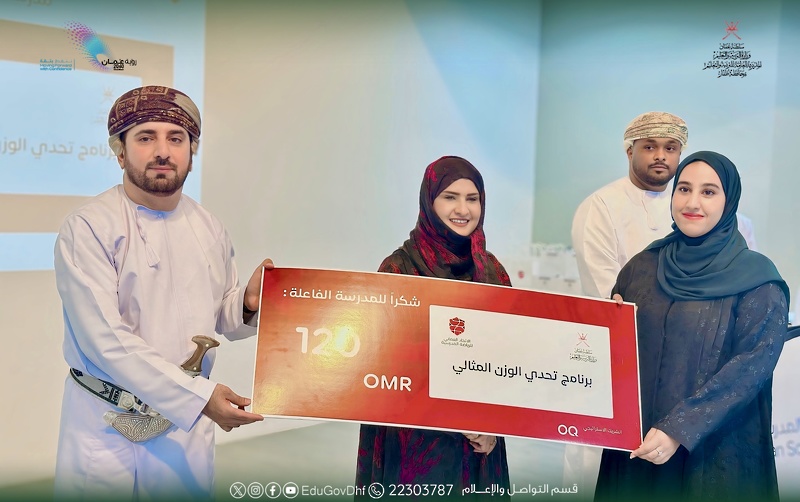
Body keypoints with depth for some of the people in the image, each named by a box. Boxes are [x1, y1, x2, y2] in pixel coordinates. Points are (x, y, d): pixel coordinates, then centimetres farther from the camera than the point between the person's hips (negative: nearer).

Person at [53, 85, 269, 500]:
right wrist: (199, 396, -23)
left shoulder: (209, 229, 4)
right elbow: (106, 339, -20)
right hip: (107, 424, -4)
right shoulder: (89, 228, -13)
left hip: (188, 423, 4)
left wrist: (247, 305, -8)